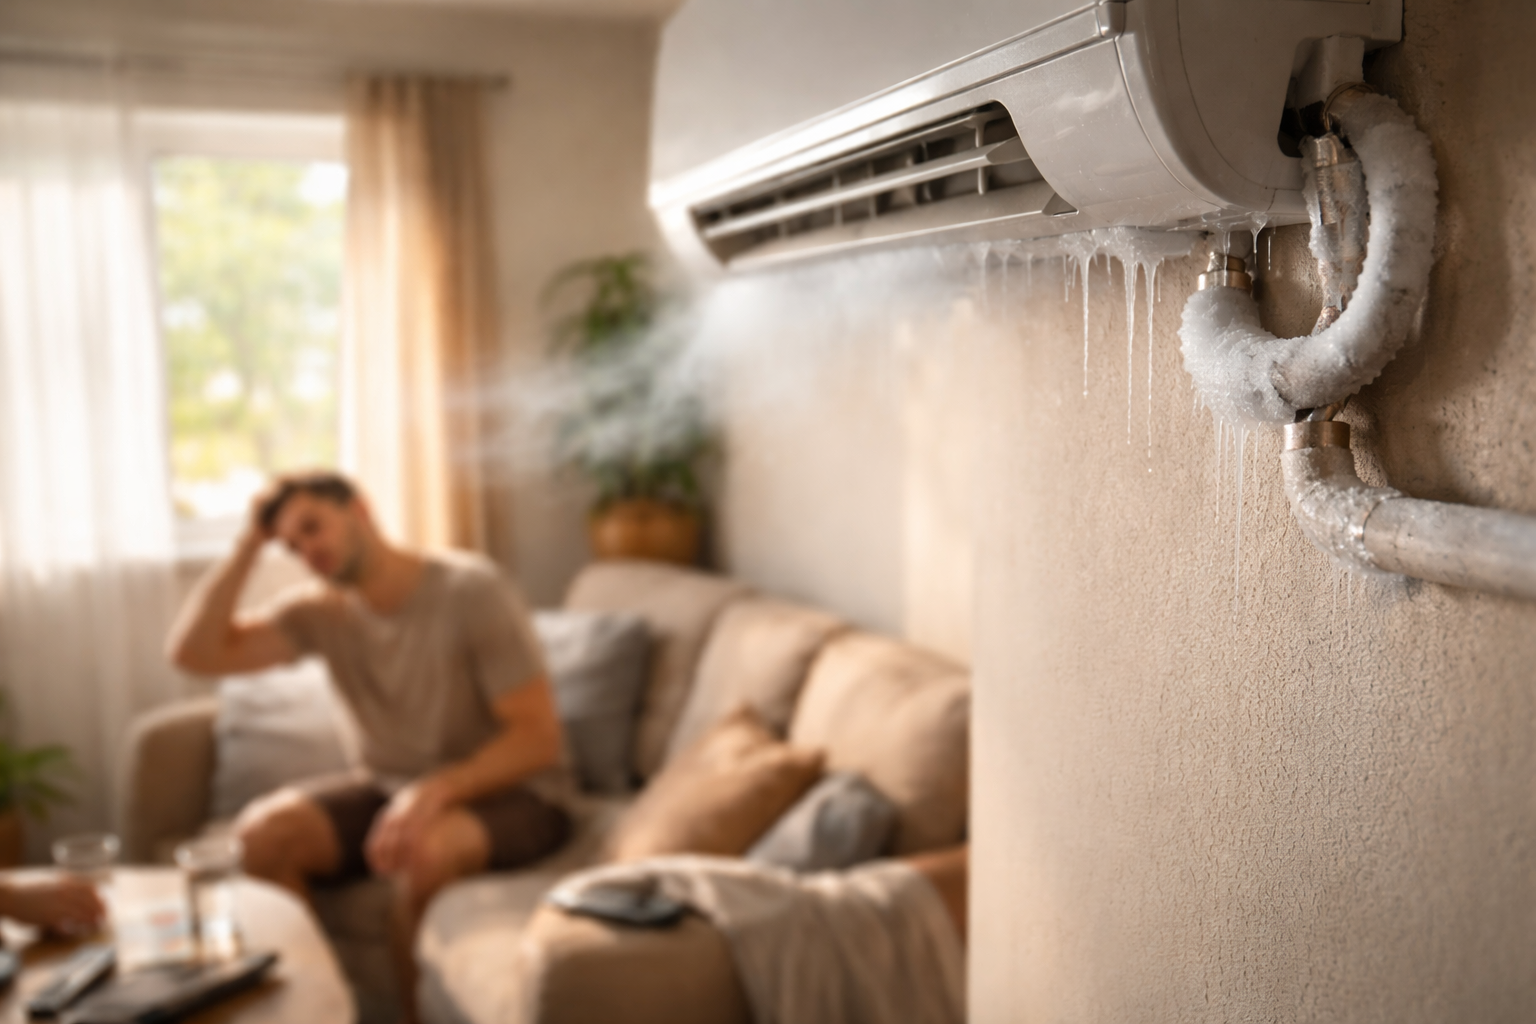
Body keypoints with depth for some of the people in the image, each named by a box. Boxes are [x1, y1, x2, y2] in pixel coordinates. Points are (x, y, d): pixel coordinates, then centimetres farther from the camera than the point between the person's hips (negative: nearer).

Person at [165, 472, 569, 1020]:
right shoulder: (320, 608, 0)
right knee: (262, 831, -18)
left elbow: (539, 738, -20)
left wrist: (436, 789, -33)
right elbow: (194, 652, -7)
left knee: (425, 850, -36)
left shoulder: (472, 590, -17)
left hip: (507, 792, -5)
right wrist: (249, 544, -9)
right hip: (387, 788, 6)